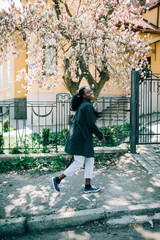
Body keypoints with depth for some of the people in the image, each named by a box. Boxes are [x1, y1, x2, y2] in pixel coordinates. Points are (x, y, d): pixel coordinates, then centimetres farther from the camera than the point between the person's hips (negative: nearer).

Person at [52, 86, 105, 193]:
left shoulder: (82, 104, 15)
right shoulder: (87, 106, -15)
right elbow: (91, 124, -18)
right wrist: (101, 136, -7)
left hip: (83, 136, 10)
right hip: (81, 137, -10)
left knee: (90, 160, 11)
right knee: (78, 163, -4)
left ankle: (88, 186, 15)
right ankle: (58, 179, 7)